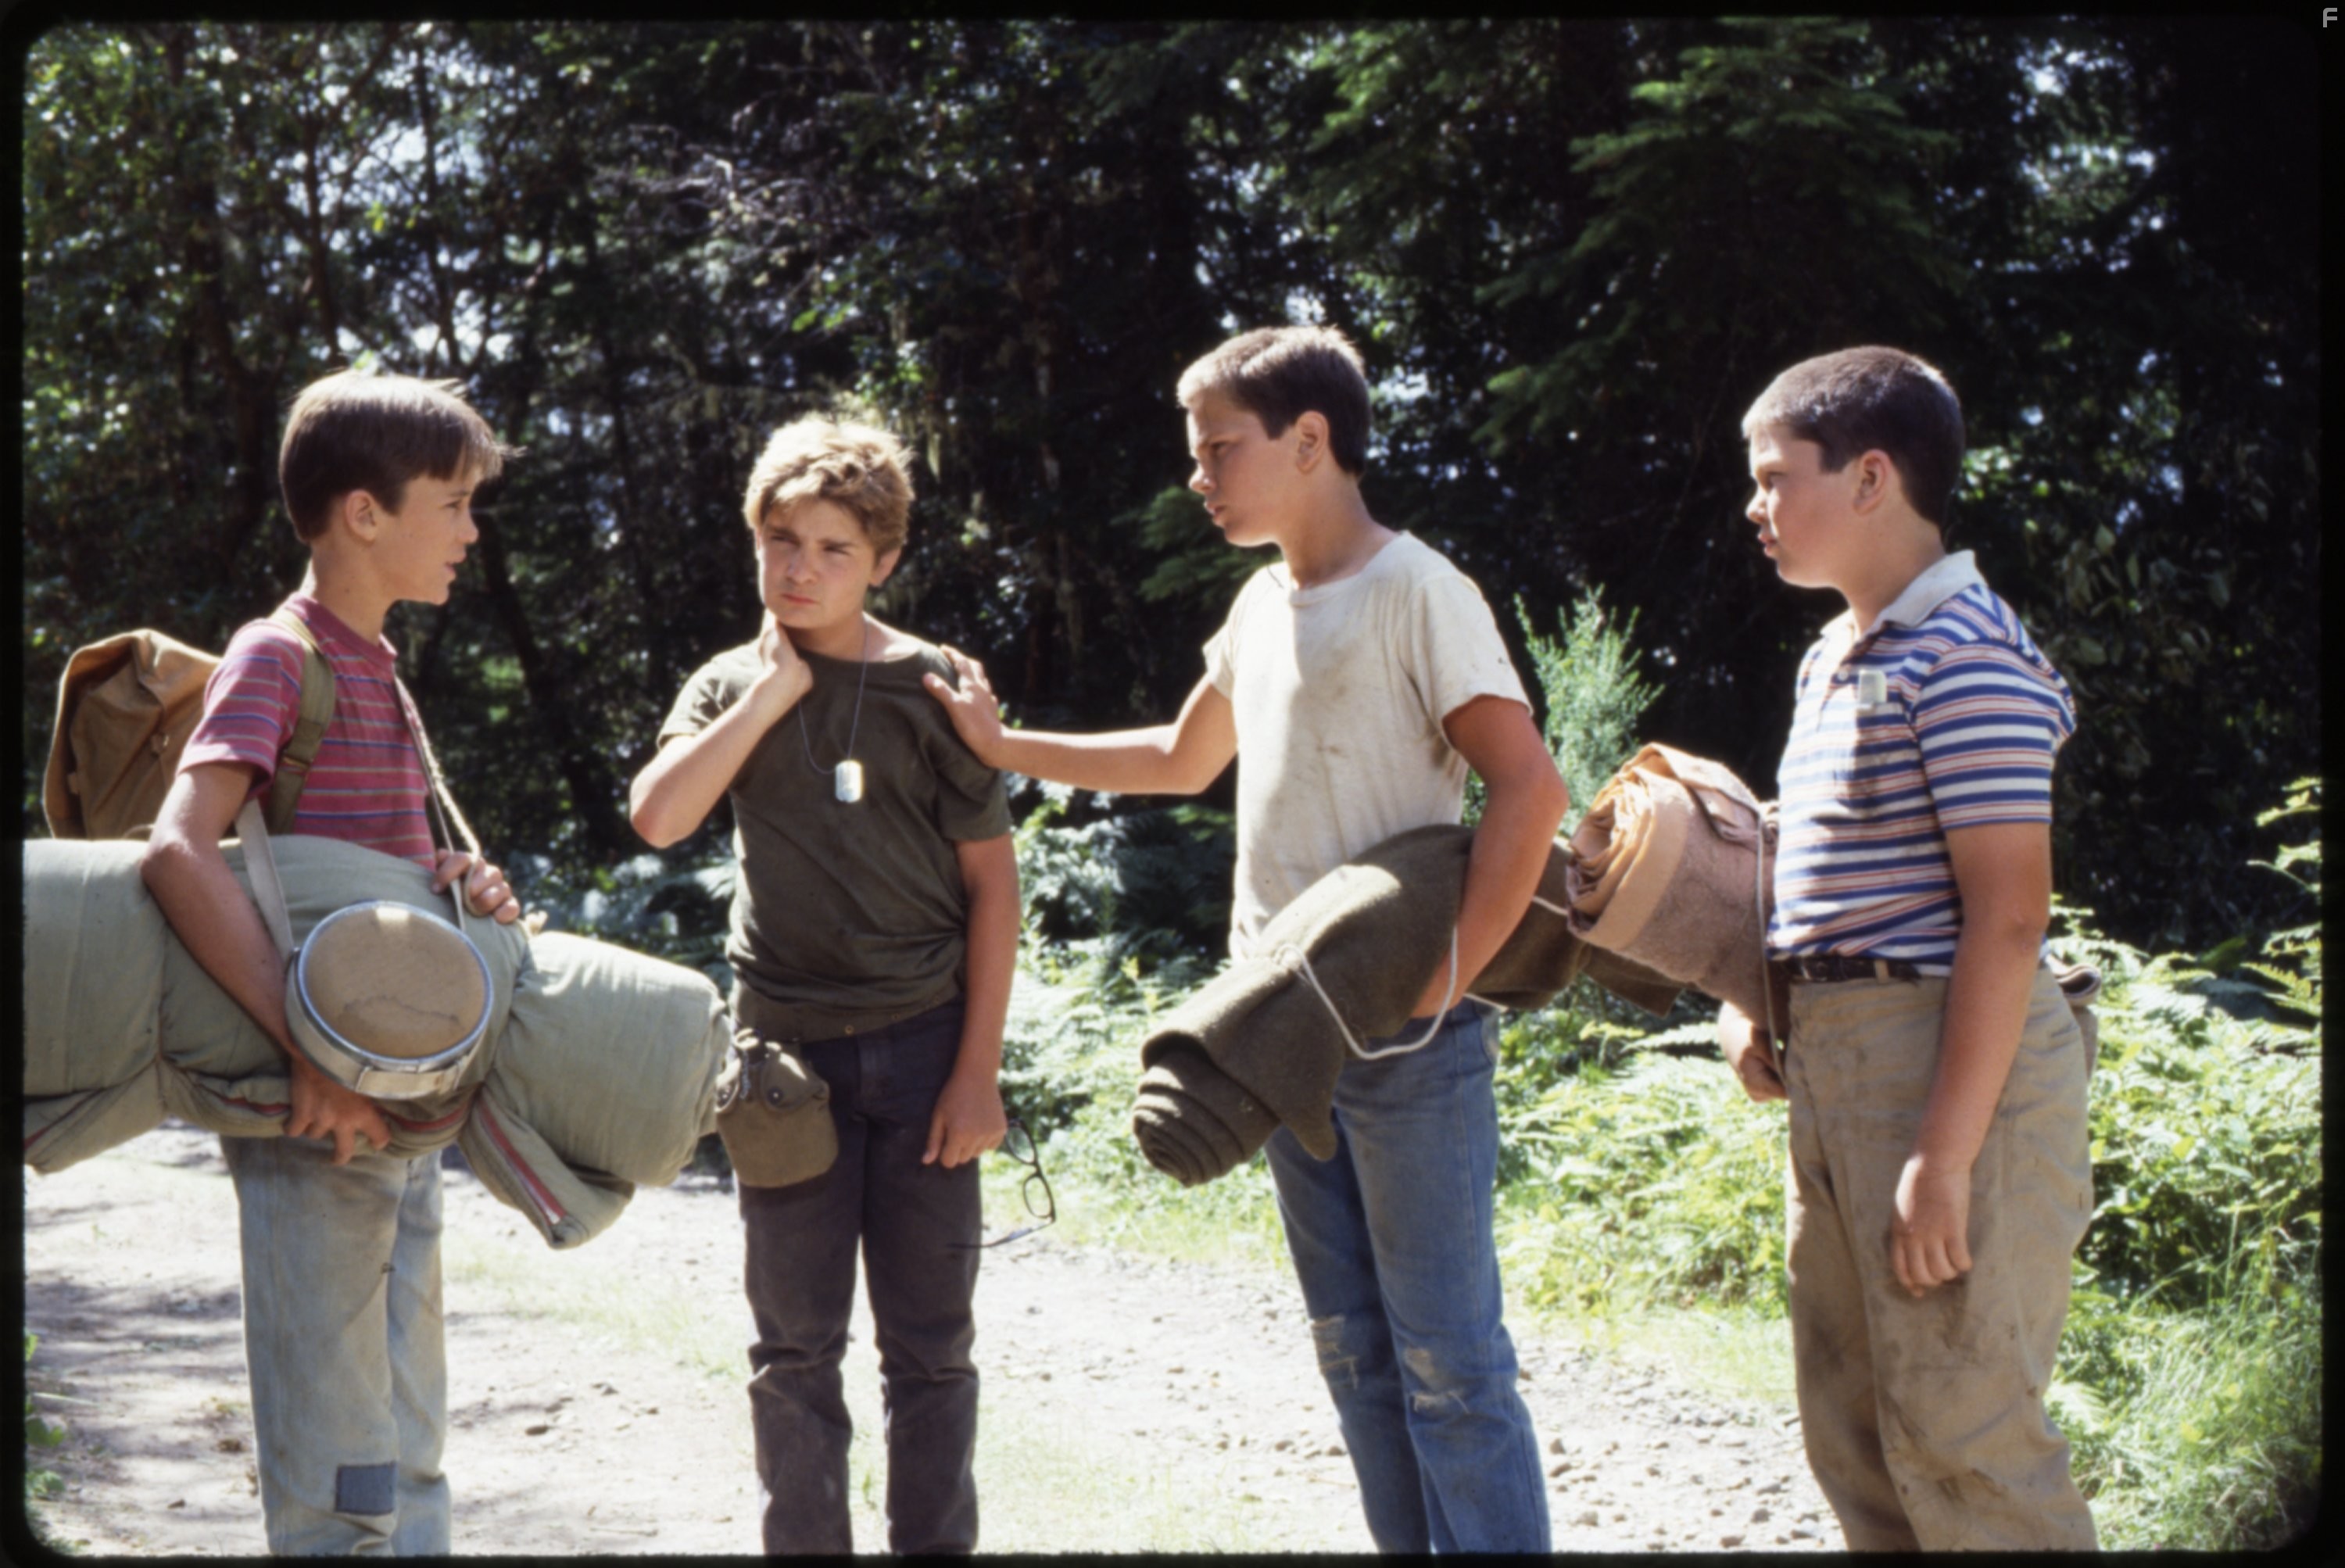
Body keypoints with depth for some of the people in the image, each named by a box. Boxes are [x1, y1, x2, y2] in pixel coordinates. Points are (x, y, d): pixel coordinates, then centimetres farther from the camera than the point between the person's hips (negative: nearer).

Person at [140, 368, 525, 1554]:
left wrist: (456, 884, -1)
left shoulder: (376, 668, 16)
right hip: (314, 1116, -9)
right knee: (337, 1469, -6)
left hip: (401, 1107, 9)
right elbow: (178, 851, -25)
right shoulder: (278, 658, -11)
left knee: (407, 1453, 15)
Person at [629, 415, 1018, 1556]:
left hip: (922, 1045, -2)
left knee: (929, 1344, 3)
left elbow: (991, 880, -1)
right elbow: (657, 816, -11)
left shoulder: (929, 685, 0)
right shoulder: (731, 689, 7)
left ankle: (934, 1543, 13)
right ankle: (801, 1544, 15)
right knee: (795, 1346, 6)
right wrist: (774, 690, -10)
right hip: (786, 1049, 2)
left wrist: (979, 1066, -7)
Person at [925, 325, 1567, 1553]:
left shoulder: (1416, 595, -11)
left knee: (1446, 1357, -7)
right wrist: (1003, 746, 23)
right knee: (1352, 1347, 11)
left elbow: (1529, 789, -18)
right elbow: (1180, 762, 29)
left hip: (1404, 1040, -8)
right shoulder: (1263, 606, 14)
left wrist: (1446, 977, -19)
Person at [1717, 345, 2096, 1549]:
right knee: (1852, 1434, 15)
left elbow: (2008, 916, -20)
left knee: (1959, 1429, -6)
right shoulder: (1835, 660, 14)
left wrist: (1946, 1150, -23)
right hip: (1836, 1061, 10)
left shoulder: (1962, 656, -15)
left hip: (1953, 1057, -10)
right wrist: (1751, 997, 9)